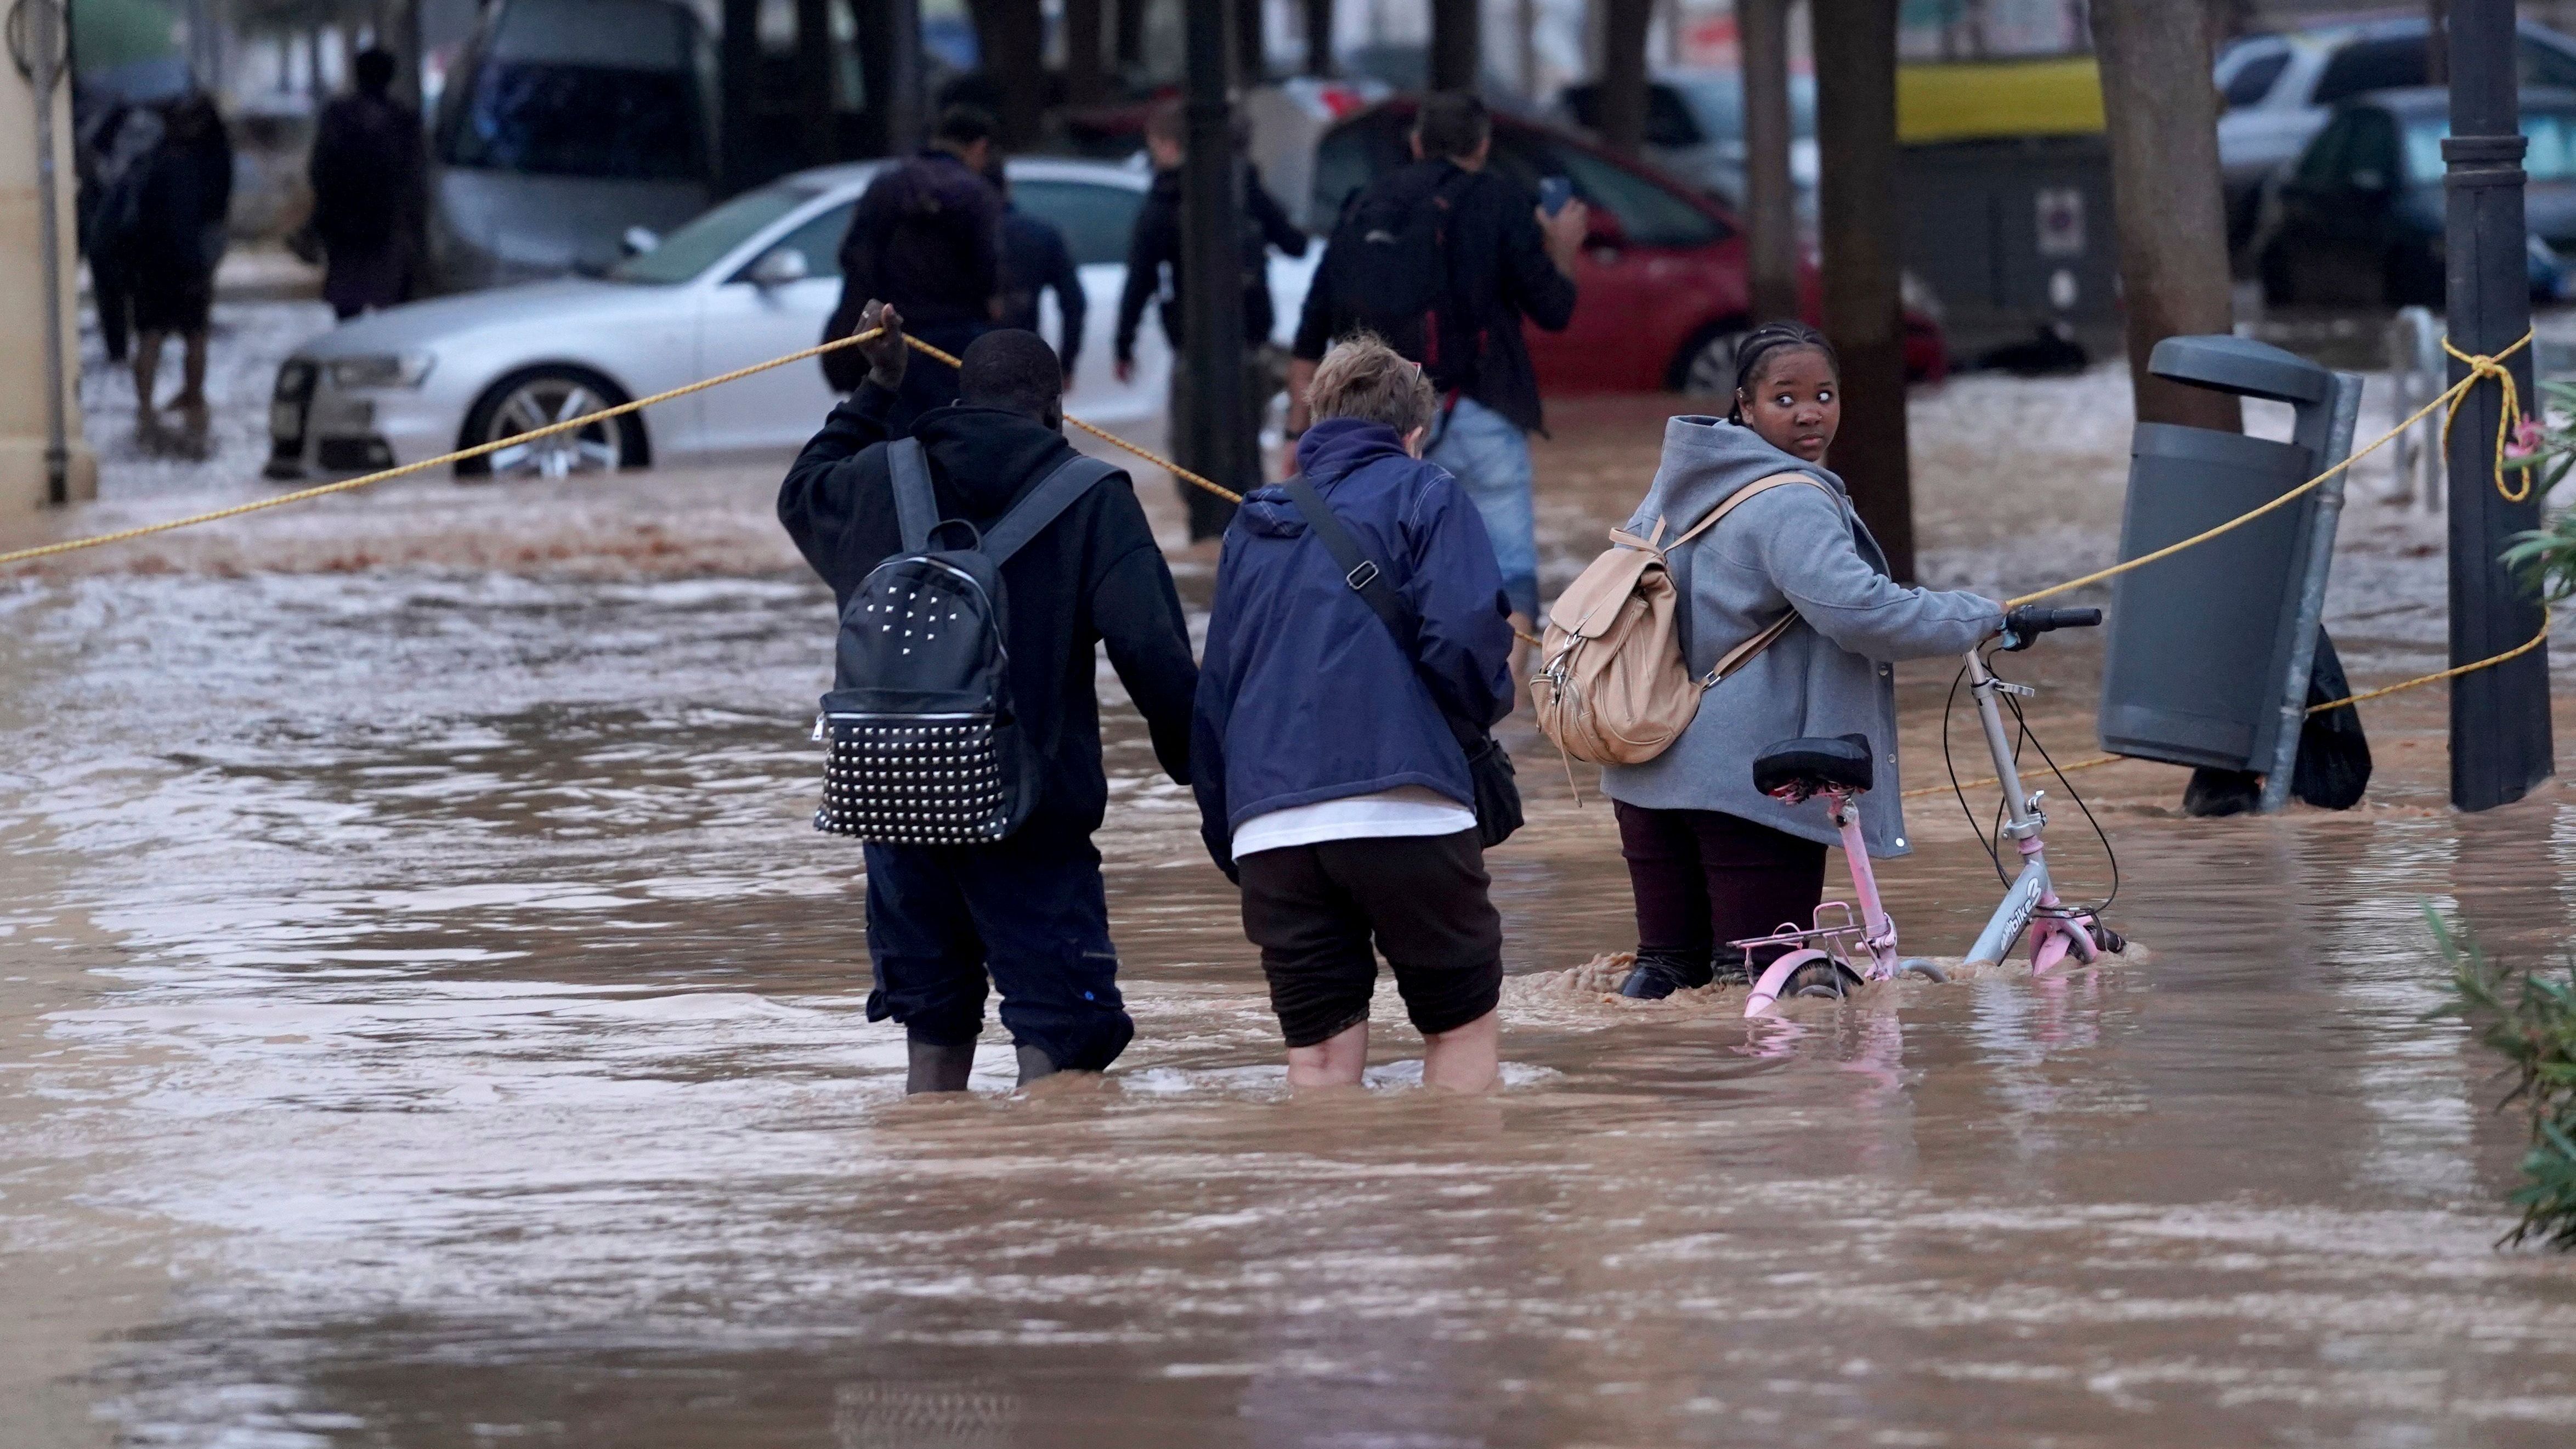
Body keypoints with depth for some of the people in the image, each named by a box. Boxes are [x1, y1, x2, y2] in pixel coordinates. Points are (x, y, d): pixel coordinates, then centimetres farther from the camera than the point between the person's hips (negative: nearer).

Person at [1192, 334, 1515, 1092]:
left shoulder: (1254, 526, 23)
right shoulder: (1421, 496, 7)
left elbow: (1213, 696, 21)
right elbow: (1464, 639, -8)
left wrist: (1226, 837, 24)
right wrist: (1489, 703, 13)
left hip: (1269, 827, 4)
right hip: (1401, 807, -4)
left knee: (1319, 1056, 5)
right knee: (1462, 1028, 8)